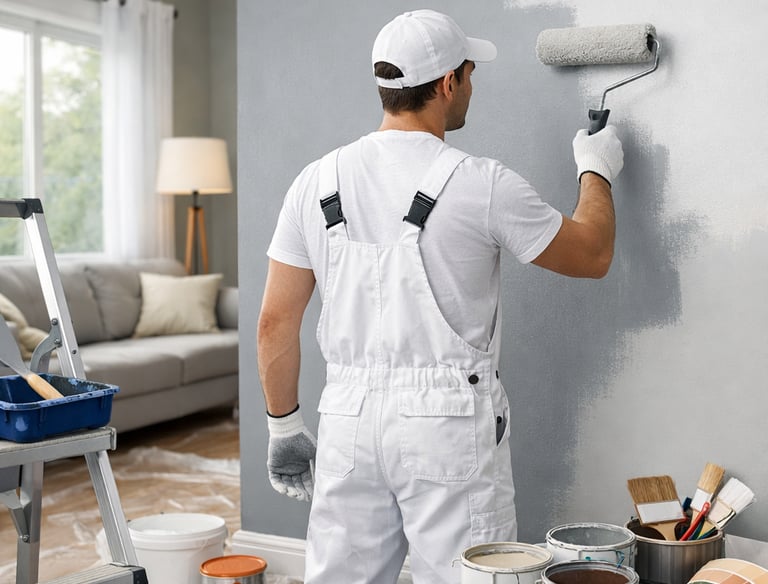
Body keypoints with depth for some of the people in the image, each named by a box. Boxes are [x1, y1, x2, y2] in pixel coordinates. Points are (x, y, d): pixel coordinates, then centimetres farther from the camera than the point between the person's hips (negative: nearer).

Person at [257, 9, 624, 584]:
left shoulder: (316, 182, 3)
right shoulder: (481, 184, -9)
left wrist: (284, 426, 15)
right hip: (448, 419, -4)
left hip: (348, 416, 5)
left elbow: (276, 321, 5)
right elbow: (592, 256, 5)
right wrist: (597, 170, 22)